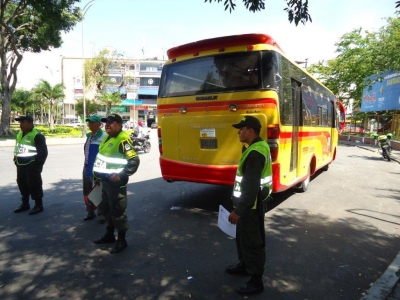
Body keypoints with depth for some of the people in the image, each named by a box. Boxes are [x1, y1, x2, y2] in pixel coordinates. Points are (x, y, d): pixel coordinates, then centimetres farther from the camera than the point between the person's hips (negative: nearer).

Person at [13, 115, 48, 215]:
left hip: (31, 165, -9)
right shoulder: (20, 134, 13)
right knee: (22, 184, 15)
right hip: (21, 165, 9)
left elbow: (43, 152, -17)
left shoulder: (37, 135, -15)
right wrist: (16, 160, 14)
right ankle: (25, 204, 30)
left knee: (34, 185, -3)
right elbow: (17, 148, 23)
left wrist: (37, 164, -17)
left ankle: (38, 205, 8)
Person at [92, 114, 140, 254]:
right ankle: (109, 235, 37)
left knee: (118, 211, 0)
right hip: (105, 180, 10)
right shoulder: (107, 138, 12)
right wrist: (98, 173, 19)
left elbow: (134, 160, -24)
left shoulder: (123, 140, -19)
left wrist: (121, 175, -27)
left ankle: (121, 240, 14)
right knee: (108, 209, 21)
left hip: (115, 182, -10)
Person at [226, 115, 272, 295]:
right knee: (243, 237, 25)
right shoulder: (259, 147, 8)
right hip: (248, 203, 10)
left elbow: (251, 187, -28)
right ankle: (244, 265, 44)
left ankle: (256, 281, 20)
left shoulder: (255, 153, -25)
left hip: (250, 206, -10)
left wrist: (238, 211, -24)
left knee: (252, 242, 4)